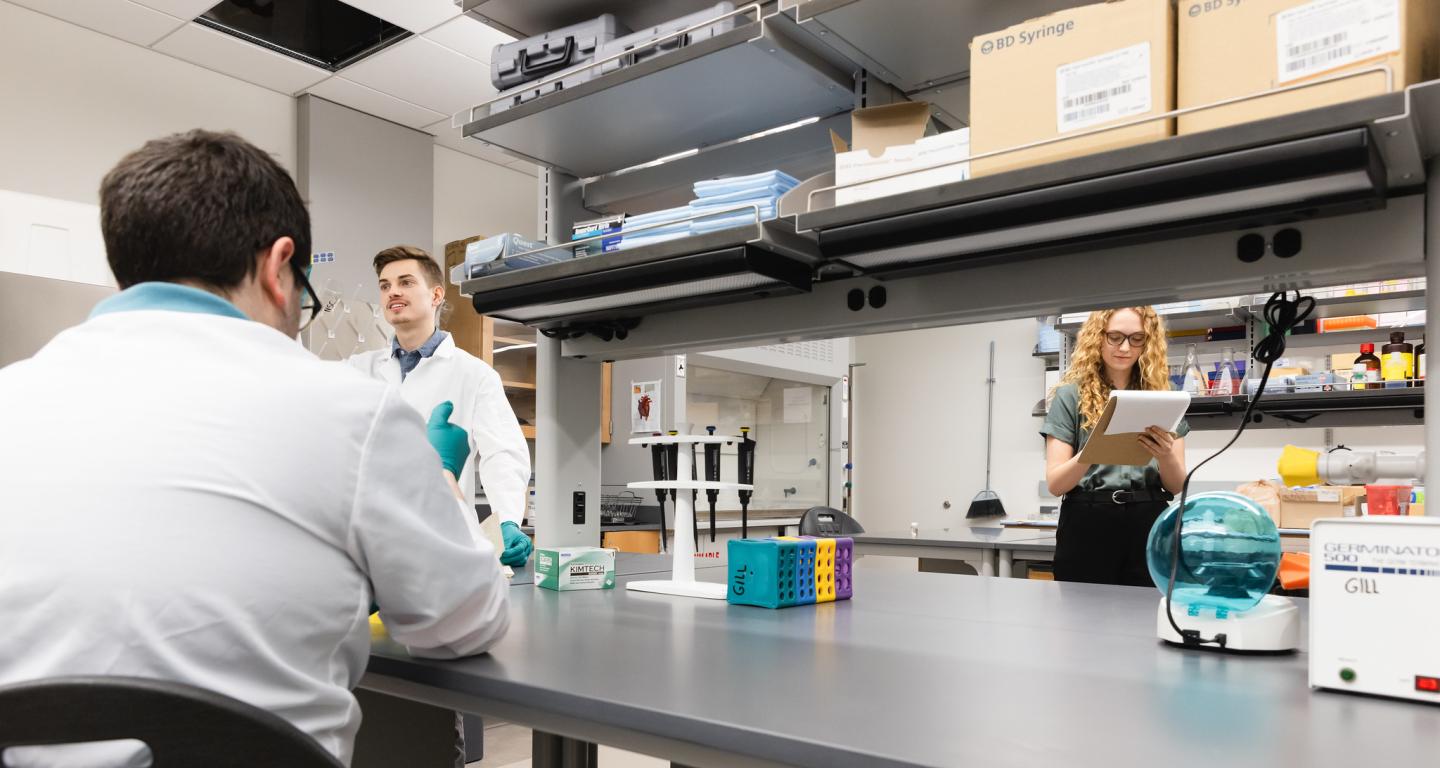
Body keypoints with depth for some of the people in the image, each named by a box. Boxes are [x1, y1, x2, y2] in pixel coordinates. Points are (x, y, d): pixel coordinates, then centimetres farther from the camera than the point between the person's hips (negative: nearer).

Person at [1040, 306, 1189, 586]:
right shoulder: (1071, 395, 1)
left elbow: (1176, 486, 7)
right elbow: (1055, 484, -5)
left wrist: (1165, 455, -15)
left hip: (1149, 526, 2)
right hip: (1087, 527, -2)